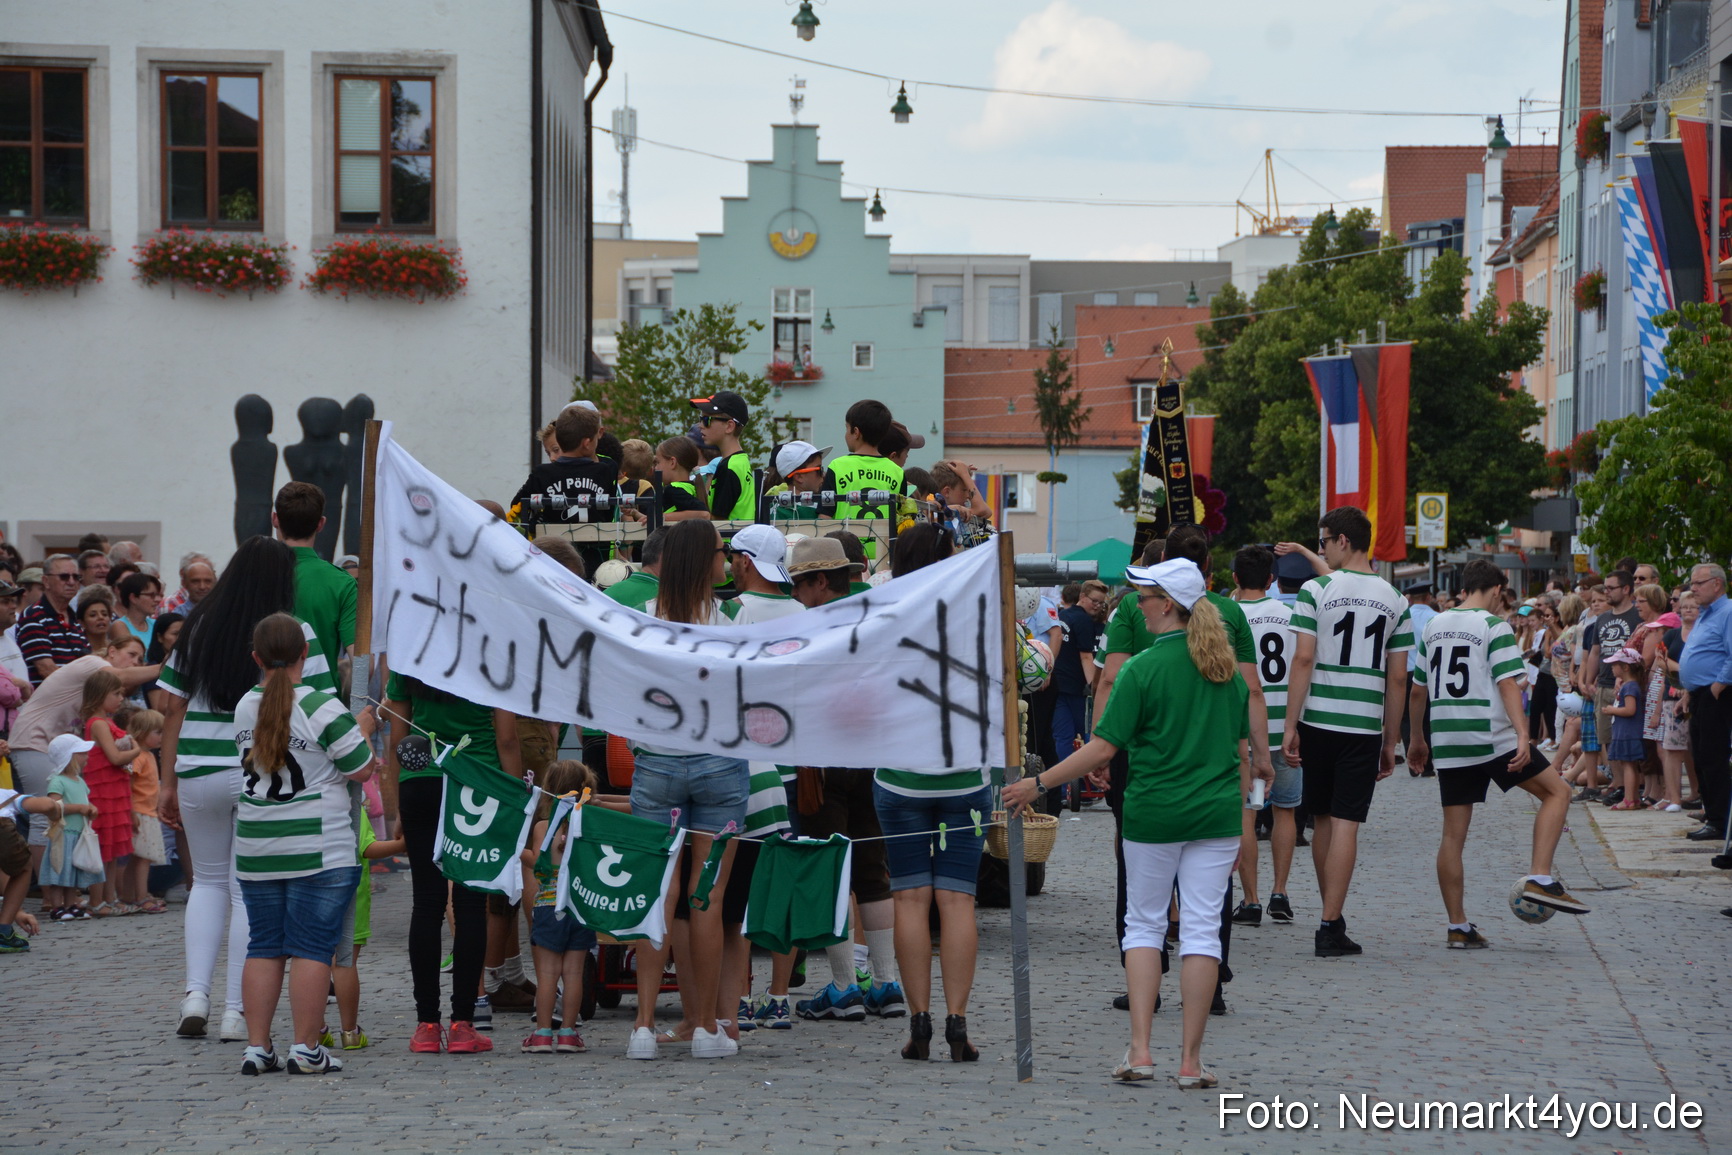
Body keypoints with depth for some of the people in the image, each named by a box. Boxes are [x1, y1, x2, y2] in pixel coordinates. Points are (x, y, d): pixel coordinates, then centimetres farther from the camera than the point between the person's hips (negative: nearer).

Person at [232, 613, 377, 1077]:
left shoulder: (245, 707, 5)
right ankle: (306, 1049, -2)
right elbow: (362, 770, -8)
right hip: (318, 848, -5)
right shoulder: (321, 707, -13)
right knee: (312, 948, -1)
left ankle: (256, 1048, 10)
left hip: (256, 848, 5)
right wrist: (363, 730, 11)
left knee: (264, 947, 10)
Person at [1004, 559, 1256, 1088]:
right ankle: (1191, 1060, 2)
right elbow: (1240, 744, 12)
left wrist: (1038, 784, -6)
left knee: (1144, 922, 11)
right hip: (1216, 811, 3)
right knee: (1201, 927, 3)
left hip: (1153, 811, -3)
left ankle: (1139, 1049, 2)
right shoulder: (1226, 667, 4)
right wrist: (1260, 770, 31)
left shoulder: (1143, 668, -11)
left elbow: (1102, 749, -12)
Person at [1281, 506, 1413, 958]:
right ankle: (1332, 926, -6)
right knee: (1345, 823, -1)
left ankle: (1330, 916, 24)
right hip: (1365, 726, 1)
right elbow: (1398, 678, 7)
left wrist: (1291, 726, -6)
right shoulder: (1394, 601, 6)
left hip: (1319, 719, -1)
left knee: (1323, 819, 14)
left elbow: (1303, 660, -9)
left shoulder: (1316, 591, -3)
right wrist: (1391, 742, 13)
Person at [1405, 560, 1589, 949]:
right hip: (1491, 738, -6)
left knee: (1454, 833, 7)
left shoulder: (1433, 626, 13)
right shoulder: (1494, 627, -5)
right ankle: (1540, 878, -6)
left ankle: (1457, 927, 6)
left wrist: (1417, 738, 28)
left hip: (1447, 743, 6)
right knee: (1557, 791, 8)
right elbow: (1507, 684, -15)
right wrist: (1522, 733, -20)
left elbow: (1417, 690, 17)